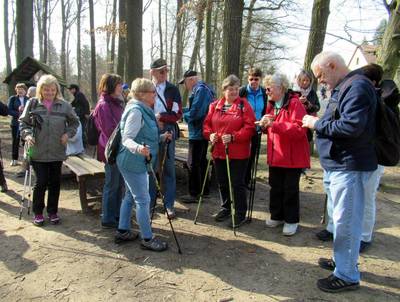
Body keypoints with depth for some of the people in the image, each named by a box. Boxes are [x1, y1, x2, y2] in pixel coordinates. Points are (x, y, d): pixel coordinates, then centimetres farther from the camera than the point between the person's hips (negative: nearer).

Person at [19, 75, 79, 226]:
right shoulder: (32, 104, 0)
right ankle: (38, 212, 20)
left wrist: (68, 133, -5)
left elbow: (74, 122, 11)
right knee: (41, 182, 0)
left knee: (55, 182, 10)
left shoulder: (64, 105, 0)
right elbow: (23, 122, 8)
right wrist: (27, 134, -10)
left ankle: (53, 211, 26)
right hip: (38, 151, -1)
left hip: (57, 151, 1)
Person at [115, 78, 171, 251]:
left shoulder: (143, 110, 12)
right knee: (143, 200, -3)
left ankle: (123, 232, 31)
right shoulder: (136, 111, -18)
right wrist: (138, 148, -43)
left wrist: (161, 137, 23)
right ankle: (147, 239, 8)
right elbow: (127, 139, -24)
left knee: (131, 196, 18)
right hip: (134, 163, -11)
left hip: (132, 163, 11)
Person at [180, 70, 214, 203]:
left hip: (197, 133, -10)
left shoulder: (200, 90, -17)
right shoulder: (204, 89, 14)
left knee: (193, 163, -4)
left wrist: (184, 115, -5)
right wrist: (183, 110, 3)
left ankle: (194, 194, 3)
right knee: (201, 161, 18)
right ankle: (203, 188, 30)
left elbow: (195, 113, -23)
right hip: (203, 132, 10)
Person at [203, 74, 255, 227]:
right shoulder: (214, 105, 8)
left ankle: (240, 214, 16)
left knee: (237, 184, 2)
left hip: (238, 153, -5)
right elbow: (207, 123, 11)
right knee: (222, 182, 17)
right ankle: (226, 208, 36)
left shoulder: (244, 105, -5)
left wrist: (233, 137, -22)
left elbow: (250, 127, -12)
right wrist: (210, 134, -10)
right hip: (218, 151, 5)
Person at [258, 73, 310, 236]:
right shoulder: (271, 104, 11)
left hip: (292, 155, -7)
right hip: (275, 154, 7)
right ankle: (277, 216, 29)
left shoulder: (294, 103, -14)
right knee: (275, 186, 14)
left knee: (290, 189, 4)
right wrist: (264, 125, -4)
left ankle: (291, 220, 19)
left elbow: (299, 129, -25)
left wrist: (274, 125, -27)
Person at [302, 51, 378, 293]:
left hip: (350, 167, -10)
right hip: (337, 165, 10)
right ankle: (343, 260, 36)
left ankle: (347, 275, 12)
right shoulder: (342, 88, 16)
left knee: (346, 221, -2)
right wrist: (318, 122, 5)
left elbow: (351, 126, -25)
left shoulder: (357, 86, -15)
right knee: (343, 218, 20)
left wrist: (317, 124, -15)